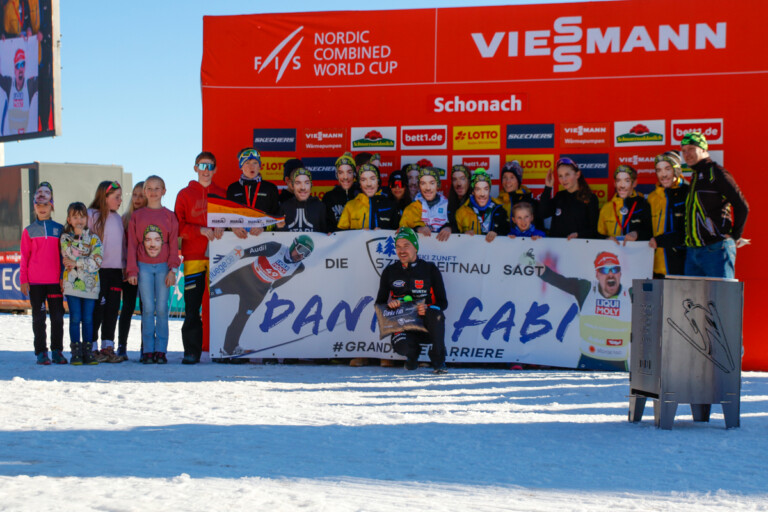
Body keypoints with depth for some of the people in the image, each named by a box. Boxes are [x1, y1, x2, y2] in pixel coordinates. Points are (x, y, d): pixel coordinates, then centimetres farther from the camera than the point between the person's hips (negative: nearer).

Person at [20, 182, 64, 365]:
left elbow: (64, 254, 10)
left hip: (55, 281, 1)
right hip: (35, 281, -1)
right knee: (38, 317, 3)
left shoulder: (59, 229, 7)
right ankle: (41, 352, 9)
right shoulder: (29, 231, 5)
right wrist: (23, 280, 0)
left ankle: (57, 351, 11)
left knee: (57, 317, 1)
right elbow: (24, 256, 5)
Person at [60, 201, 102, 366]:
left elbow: (96, 262, -8)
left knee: (88, 319, 3)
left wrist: (75, 263, -9)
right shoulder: (65, 238, 5)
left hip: (90, 284, 1)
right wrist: (85, 263, -11)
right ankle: (76, 353, 4)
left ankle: (87, 352, 10)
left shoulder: (94, 239, 4)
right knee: (75, 318, -1)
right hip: (72, 283, -1)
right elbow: (70, 257, -8)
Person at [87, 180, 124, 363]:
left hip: (116, 269, 6)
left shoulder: (117, 218, 16)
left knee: (112, 309, 6)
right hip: (98, 270, -6)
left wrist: (126, 265, 13)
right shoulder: (91, 215, -5)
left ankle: (108, 347, 11)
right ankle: (93, 348, 3)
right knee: (97, 308, -4)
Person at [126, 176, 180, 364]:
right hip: (143, 267, 0)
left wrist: (172, 269, -6)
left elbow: (174, 244, 3)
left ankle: (160, 350, 3)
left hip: (163, 266, 0)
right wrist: (132, 270, -1)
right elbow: (132, 244, 7)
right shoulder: (137, 216, 8)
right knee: (148, 308, -2)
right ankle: (148, 351, 2)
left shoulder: (169, 216, 6)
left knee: (162, 308, -1)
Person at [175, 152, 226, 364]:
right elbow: (179, 226, 3)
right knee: (192, 306, -6)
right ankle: (192, 351, -3)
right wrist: (201, 230, -12)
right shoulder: (185, 194, 10)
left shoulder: (221, 194, 14)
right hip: (194, 257, -1)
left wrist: (221, 228, -7)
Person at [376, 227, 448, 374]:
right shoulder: (390, 272, 8)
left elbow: (443, 302, 2)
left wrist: (428, 309, -20)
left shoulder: (430, 269, 3)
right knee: (401, 346, -33)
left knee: (435, 314, -36)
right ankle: (413, 353, 9)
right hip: (402, 326, 1)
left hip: (426, 326, -1)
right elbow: (379, 303, 14)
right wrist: (389, 305, -11)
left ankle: (438, 361, -16)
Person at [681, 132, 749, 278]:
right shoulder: (694, 177, 19)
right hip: (692, 251, 8)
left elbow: (742, 206, -11)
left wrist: (735, 237, -4)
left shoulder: (715, 173, -6)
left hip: (716, 249, -8)